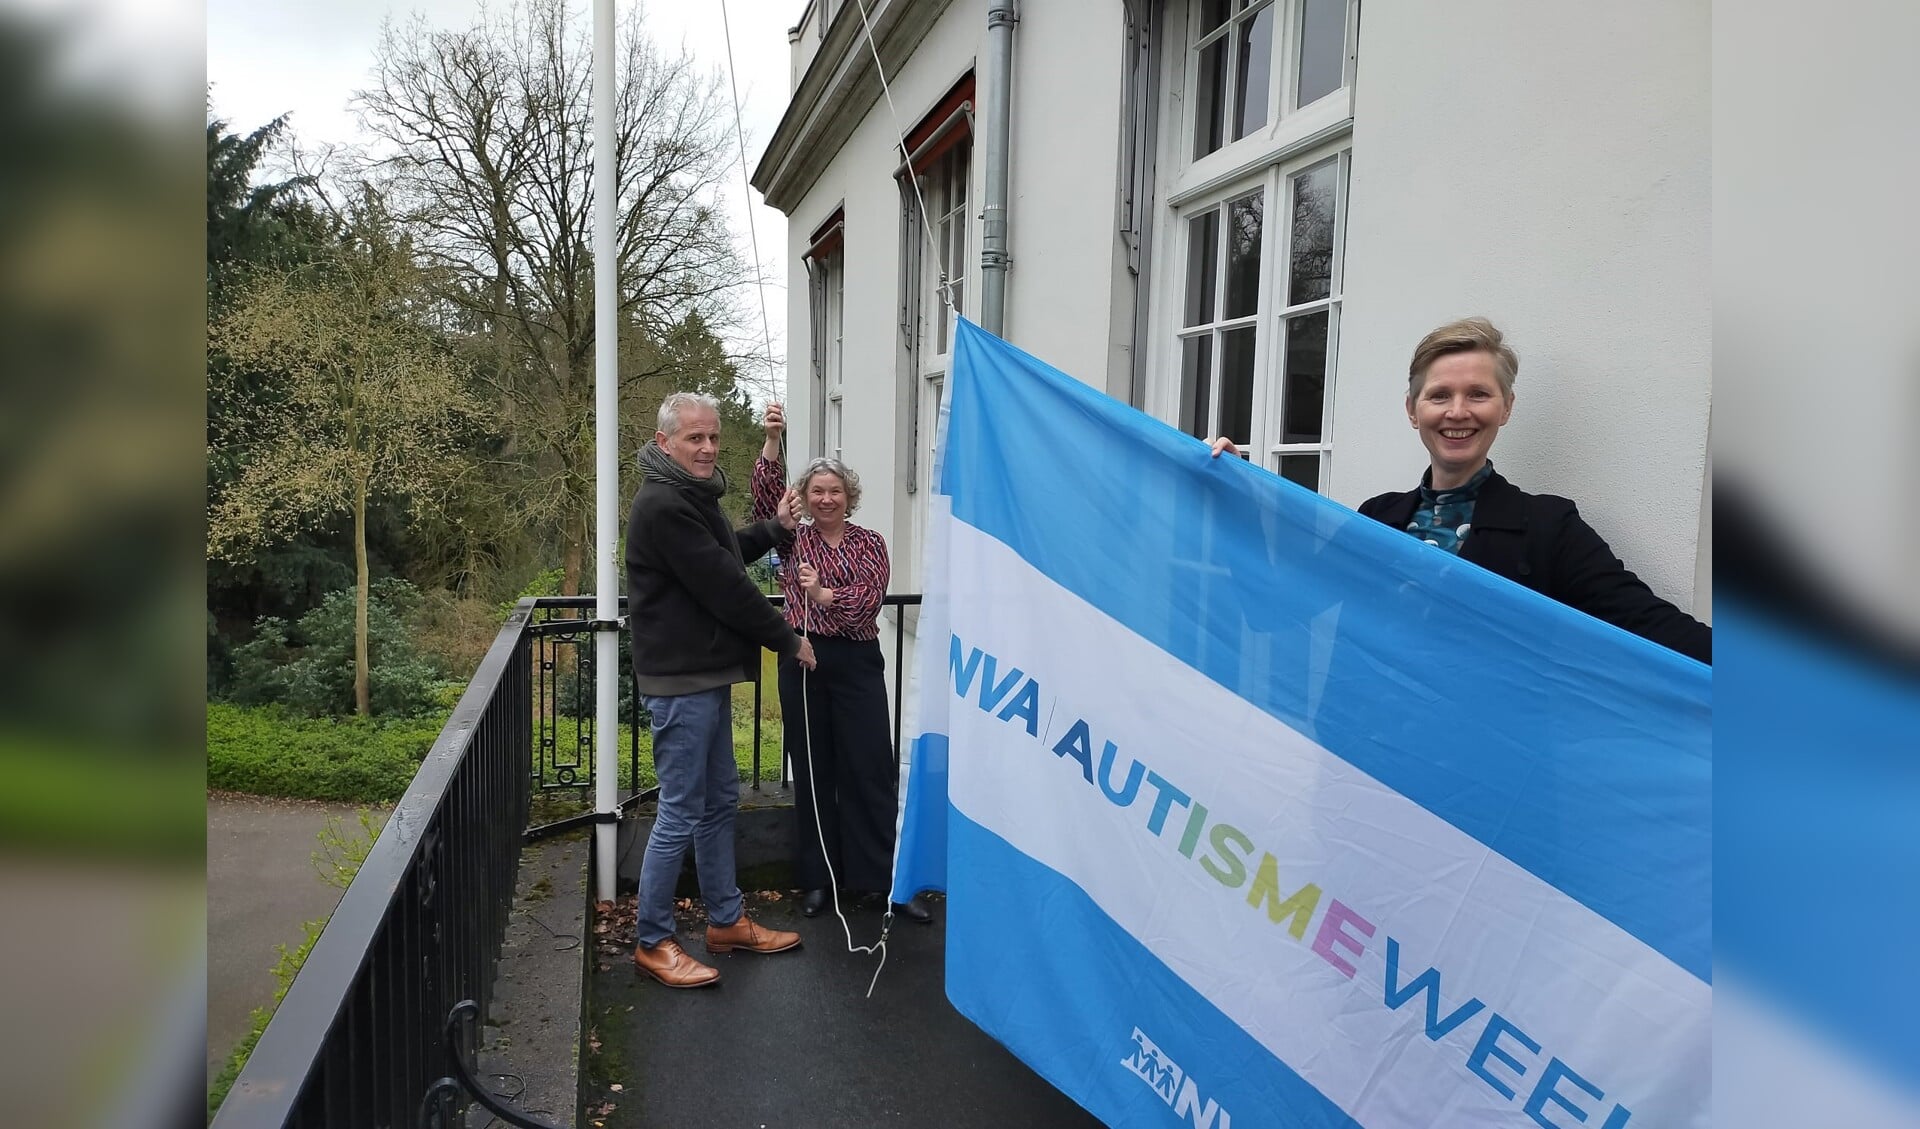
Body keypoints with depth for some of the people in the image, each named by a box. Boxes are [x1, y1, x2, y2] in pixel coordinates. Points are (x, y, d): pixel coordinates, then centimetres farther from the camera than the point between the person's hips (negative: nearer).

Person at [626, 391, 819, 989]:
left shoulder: (691, 497, 15)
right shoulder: (664, 505, -19)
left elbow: (725, 555, 32)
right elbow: (724, 587, -20)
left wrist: (776, 528, 23)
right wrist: (788, 641, -11)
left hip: (707, 676, 11)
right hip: (680, 680, -11)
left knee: (720, 800, 17)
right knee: (681, 814, -2)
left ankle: (726, 920, 30)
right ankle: (652, 942, 12)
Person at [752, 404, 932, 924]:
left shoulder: (869, 543, 5)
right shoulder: (794, 540, 8)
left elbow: (867, 600, -8)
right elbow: (766, 496, -8)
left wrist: (823, 594, -25)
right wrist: (772, 440, -20)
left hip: (857, 664, -1)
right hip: (802, 661, 1)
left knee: (872, 770, 0)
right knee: (811, 772, 8)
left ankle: (887, 879, 8)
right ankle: (817, 879, 19)